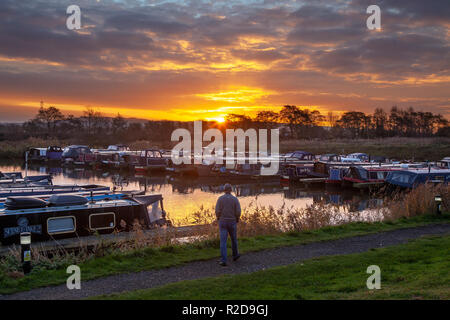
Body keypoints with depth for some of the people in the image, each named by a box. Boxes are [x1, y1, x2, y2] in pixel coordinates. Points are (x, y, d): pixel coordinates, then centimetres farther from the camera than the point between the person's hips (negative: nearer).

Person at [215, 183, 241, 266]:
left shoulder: (220, 198, -5)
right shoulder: (235, 199, -6)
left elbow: (217, 211, -10)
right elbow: (238, 212, -10)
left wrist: (218, 219, 9)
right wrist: (237, 220, 10)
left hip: (223, 222, 0)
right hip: (232, 222, 0)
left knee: (223, 241, -1)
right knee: (234, 239, 22)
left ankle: (224, 260, -9)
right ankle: (235, 255, 40)